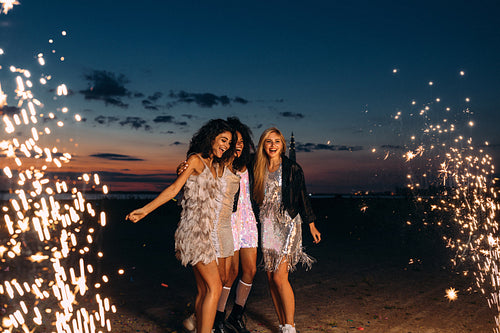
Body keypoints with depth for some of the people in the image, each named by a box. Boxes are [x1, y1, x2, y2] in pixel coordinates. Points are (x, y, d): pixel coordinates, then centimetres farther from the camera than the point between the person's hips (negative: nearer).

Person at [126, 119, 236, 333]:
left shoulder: (214, 166, 20)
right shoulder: (196, 159, -5)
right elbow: (174, 189, -9)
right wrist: (145, 210, -14)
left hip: (205, 231, 8)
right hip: (195, 228, -8)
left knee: (203, 291, 8)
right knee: (214, 287, -9)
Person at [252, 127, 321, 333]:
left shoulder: (292, 169, -4)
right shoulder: (258, 168, 6)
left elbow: (303, 198, 2)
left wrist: (311, 225, 6)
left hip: (288, 224, -4)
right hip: (267, 226, 4)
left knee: (279, 276, -12)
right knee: (270, 278, 6)